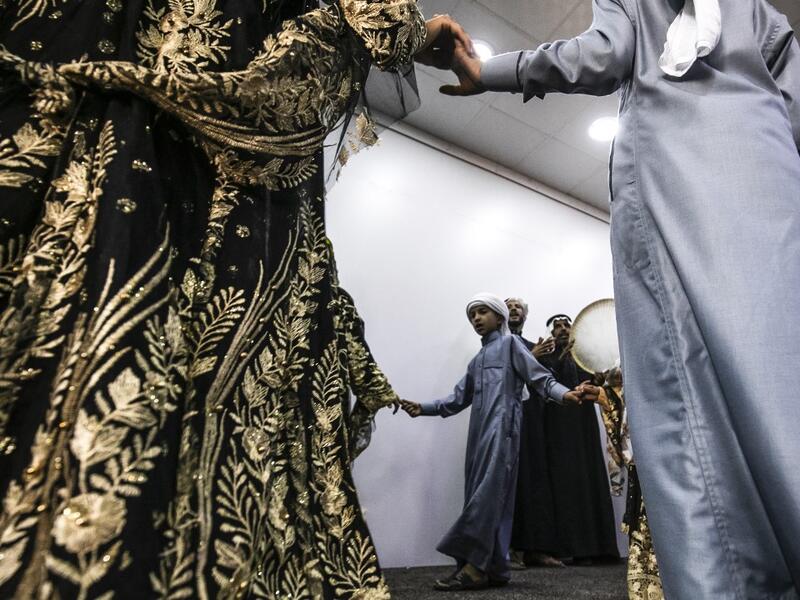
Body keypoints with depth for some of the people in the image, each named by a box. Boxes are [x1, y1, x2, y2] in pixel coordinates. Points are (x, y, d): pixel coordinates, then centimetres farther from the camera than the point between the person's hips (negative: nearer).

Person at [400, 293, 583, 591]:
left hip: (502, 427, -7)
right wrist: (424, 408, 14)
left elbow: (540, 377, -2)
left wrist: (563, 393, -22)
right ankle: (494, 569, 7)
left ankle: (474, 565, -14)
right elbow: (459, 398, 23)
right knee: (491, 498, 5)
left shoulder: (510, 343, 7)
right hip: (480, 432, 7)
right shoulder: (477, 360, 26)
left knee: (489, 493, -14)